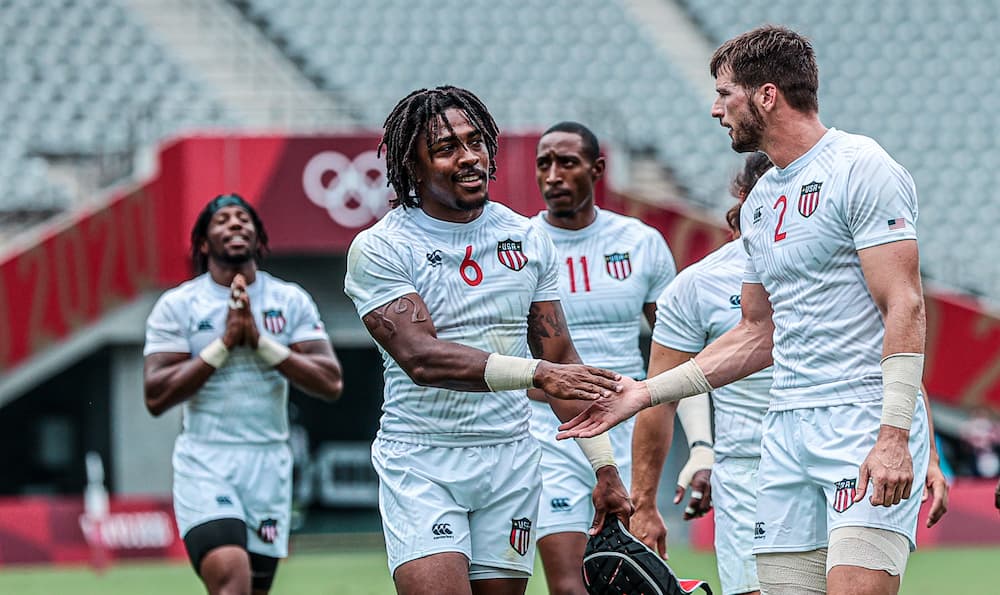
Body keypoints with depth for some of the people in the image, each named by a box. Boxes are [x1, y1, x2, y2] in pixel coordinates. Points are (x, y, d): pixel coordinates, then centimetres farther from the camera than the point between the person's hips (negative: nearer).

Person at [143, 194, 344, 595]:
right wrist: (225, 342, -13)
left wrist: (260, 340, -12)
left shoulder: (291, 301, 6)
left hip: (268, 465, 3)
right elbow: (156, 396, -8)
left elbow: (331, 383, -4)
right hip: (204, 464, -3)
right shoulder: (177, 305, 1)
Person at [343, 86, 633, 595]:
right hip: (420, 462, -4)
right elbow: (420, 357, -20)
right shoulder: (380, 248, -6)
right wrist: (536, 372, -30)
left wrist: (604, 467, 7)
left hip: (511, 458, 4)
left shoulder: (528, 239, 10)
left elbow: (561, 360, 14)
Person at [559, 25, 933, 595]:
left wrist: (894, 433, -23)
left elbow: (904, 306, -14)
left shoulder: (861, 169, -8)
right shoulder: (761, 201, 19)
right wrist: (645, 392, 23)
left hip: (866, 422, -8)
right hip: (788, 430, 8)